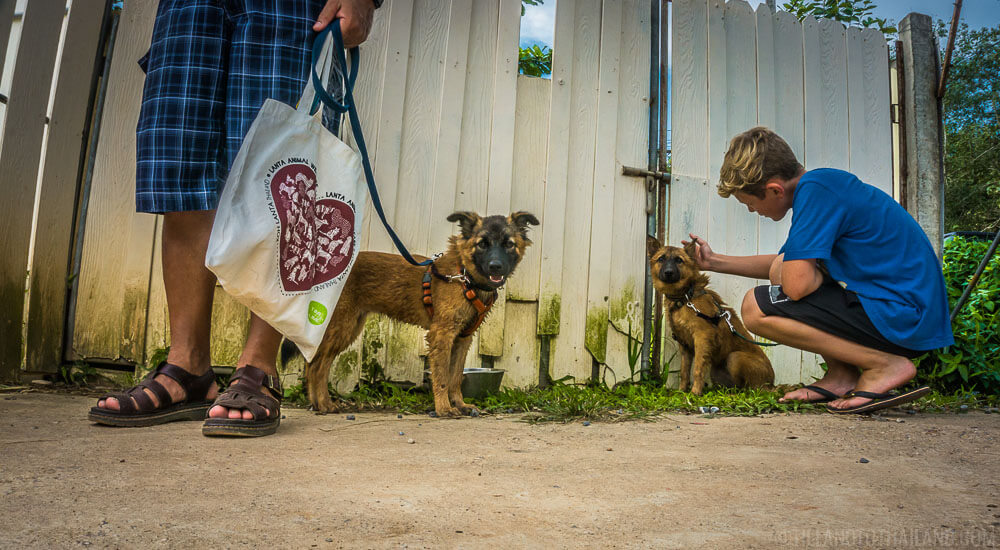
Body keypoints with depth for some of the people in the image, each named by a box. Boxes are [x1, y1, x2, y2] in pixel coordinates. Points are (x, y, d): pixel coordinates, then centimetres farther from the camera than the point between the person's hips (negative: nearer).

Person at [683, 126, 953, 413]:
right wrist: (715, 261, 23)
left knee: (756, 308, -13)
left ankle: (884, 365, -8)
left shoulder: (814, 189, -17)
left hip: (904, 316, -10)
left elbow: (796, 285, -25)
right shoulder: (824, 184, 14)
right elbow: (782, 265, 26)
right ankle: (841, 374, 11)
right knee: (781, 267, 19)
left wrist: (819, 273, -2)